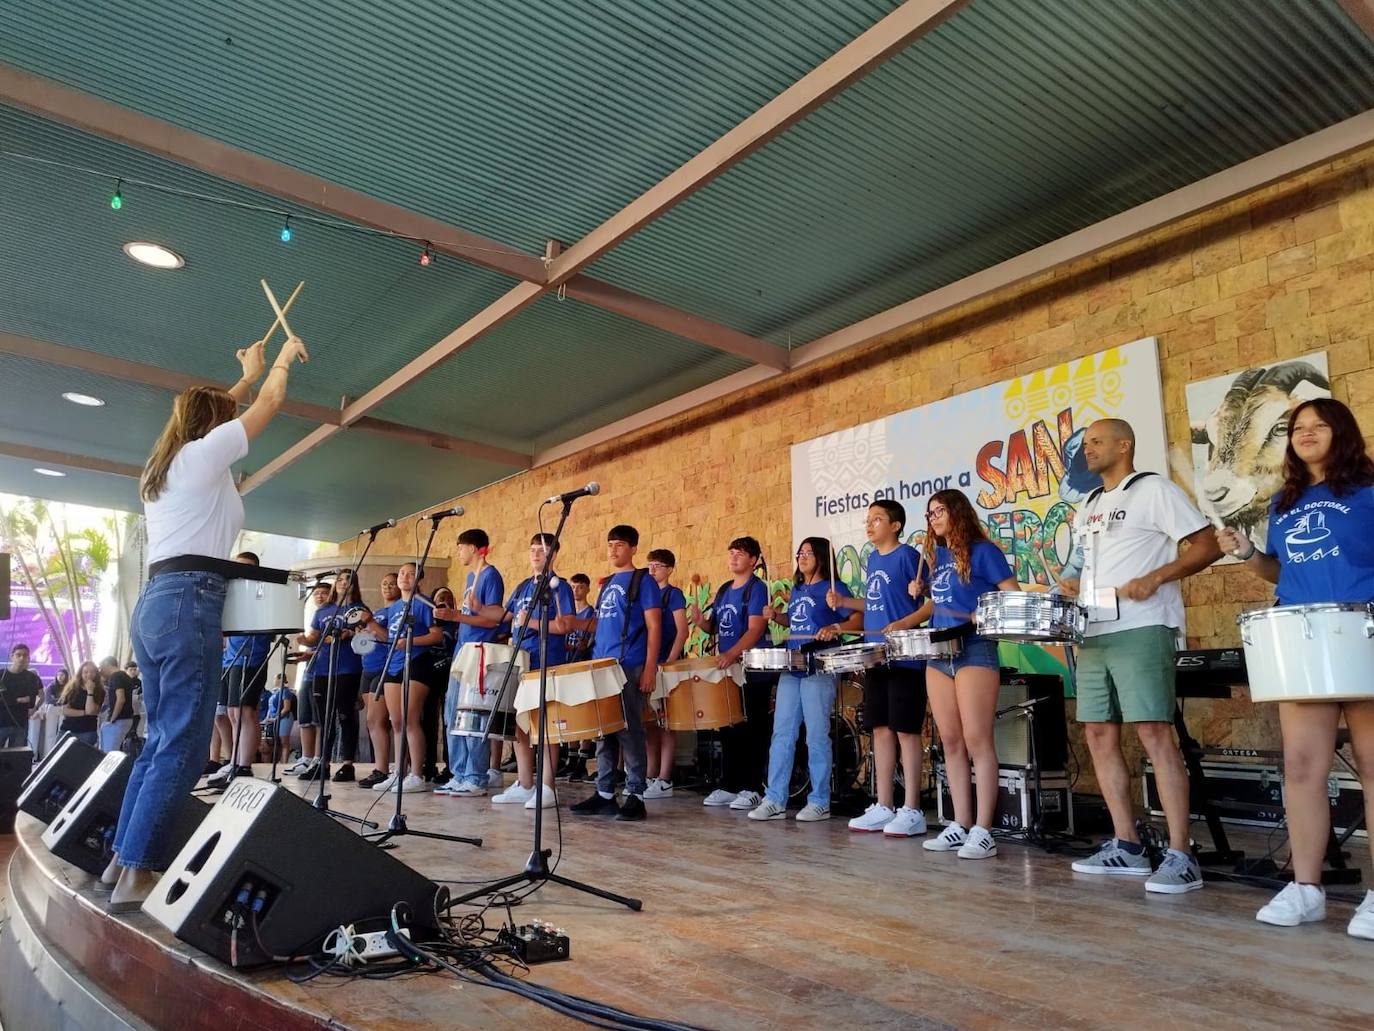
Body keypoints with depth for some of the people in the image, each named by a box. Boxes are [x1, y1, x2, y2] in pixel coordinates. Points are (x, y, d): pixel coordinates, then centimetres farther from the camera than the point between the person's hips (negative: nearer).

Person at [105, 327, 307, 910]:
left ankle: (122, 859, 18)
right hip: (189, 602, -9)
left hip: (153, 604, 9)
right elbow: (268, 406, 9)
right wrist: (282, 361, 27)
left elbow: (211, 408, 39)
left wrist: (249, 374, 49)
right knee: (182, 746, -9)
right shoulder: (204, 452, 0)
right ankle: (137, 874, -10)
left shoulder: (161, 465, 22)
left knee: (160, 740, 14)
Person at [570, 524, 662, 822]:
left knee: (628, 731, -4)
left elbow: (653, 626, -7)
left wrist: (649, 669, -14)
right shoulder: (606, 584, 18)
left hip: (629, 668, -7)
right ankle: (604, 794, 17)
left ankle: (635, 797, 4)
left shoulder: (642, 580, -2)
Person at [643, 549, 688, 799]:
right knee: (649, 723, 10)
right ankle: (651, 776, 17)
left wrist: (669, 662, -19)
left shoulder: (674, 594, -4)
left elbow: (682, 631, -12)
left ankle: (664, 781, 1)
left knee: (665, 724, -3)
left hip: (666, 666, -7)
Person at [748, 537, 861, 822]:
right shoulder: (796, 590, 18)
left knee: (817, 737, -2)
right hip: (790, 669, 7)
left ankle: (819, 802, 9)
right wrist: (775, 616, 13)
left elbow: (859, 619, -13)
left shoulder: (833, 588, -5)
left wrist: (835, 628, -29)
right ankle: (774, 800, 10)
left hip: (819, 671, -7)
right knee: (781, 734, 6)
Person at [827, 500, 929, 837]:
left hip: (905, 658, -8)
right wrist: (843, 601, 11)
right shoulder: (872, 559, 14)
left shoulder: (907, 555, -9)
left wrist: (905, 624, -24)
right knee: (880, 729, 11)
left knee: (905, 731, -2)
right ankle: (883, 807, 19)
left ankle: (911, 811, 7)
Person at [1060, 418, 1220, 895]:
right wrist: (1073, 587, 9)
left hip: (1141, 631, -8)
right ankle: (1126, 846, 15)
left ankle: (1180, 856, -7)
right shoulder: (1088, 507, 21)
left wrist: (1155, 578, -20)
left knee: (1153, 733, -12)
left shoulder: (1153, 489, -2)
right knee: (1099, 734, 6)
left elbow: (1207, 546, -7)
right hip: (1094, 634, 8)